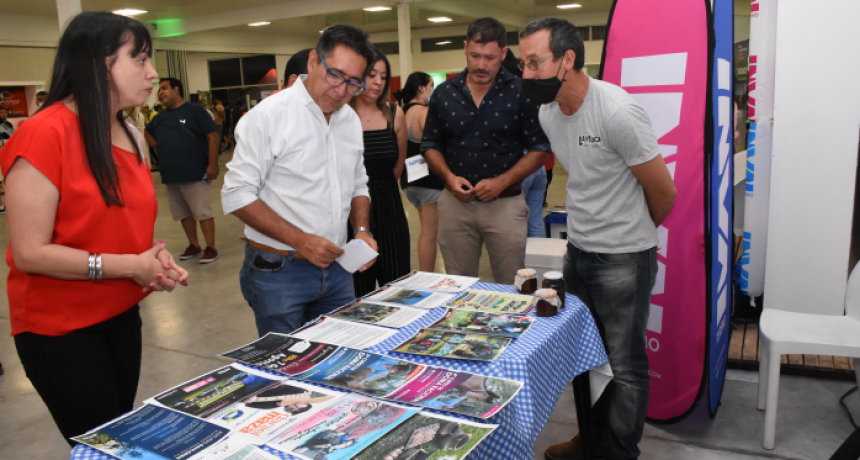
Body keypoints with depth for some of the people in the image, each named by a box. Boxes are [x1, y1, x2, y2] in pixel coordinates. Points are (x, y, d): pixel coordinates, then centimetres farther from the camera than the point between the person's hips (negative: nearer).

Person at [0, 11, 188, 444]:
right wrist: (127, 267, -22)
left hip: (121, 317, 7)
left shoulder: (128, 136, 5)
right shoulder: (44, 135, -19)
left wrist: (155, 257, -3)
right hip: (60, 330, -7)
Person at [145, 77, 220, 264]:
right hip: (170, 176, 7)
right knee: (184, 214, 12)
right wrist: (158, 147, 15)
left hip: (195, 173, -7)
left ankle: (211, 248, 1)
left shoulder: (194, 110, -4)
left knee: (202, 212, -6)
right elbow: (148, 132, 35)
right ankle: (194, 246, 23)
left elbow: (212, 136, -10)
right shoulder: (160, 117, 15)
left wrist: (212, 165, -16)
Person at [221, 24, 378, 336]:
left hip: (335, 265, 6)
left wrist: (362, 230, -2)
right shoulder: (269, 115, -12)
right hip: (278, 269, -6)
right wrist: (299, 240, -20)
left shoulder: (351, 120, 8)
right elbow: (237, 194, -14)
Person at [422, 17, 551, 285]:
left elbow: (540, 148, -3)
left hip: (505, 202, -2)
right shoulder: (444, 93, 6)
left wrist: (502, 182, -14)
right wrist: (449, 177, -6)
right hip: (455, 201, 3)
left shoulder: (521, 92, -3)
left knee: (511, 288, 5)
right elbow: (431, 145, 12)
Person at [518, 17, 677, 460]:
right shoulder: (548, 112, 2)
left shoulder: (617, 112, -22)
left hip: (624, 259, -7)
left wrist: (631, 234, 6)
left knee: (625, 366, 4)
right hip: (577, 250, 8)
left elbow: (664, 192, -12)